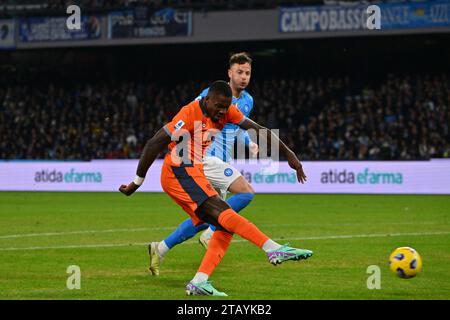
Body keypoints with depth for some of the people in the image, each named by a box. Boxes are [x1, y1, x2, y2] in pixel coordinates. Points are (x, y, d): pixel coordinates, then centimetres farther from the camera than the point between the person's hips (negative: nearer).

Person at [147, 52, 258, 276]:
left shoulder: (247, 101, 11)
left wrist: (250, 143, 7)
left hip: (222, 163, 8)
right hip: (207, 157, -8)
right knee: (246, 192, -22)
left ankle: (160, 249, 16)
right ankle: (210, 234, -13)